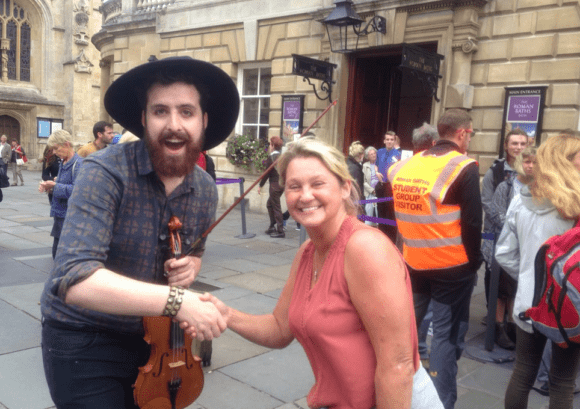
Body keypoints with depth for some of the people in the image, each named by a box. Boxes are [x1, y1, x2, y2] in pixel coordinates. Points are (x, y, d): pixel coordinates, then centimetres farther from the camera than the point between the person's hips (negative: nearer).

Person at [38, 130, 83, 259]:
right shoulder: (62, 163, 13)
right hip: (61, 216, 9)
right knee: (57, 253, 18)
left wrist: (55, 186, -16)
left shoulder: (78, 164, -15)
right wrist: (50, 188, 3)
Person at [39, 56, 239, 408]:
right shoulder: (106, 172, -23)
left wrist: (190, 266, -11)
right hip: (82, 340, -5)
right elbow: (75, 279, -33)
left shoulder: (206, 192, -6)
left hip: (148, 336, 5)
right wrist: (176, 299, -39)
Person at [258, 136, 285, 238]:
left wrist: (260, 185, -6)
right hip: (282, 183, 8)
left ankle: (280, 231, 0)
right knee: (269, 204, 20)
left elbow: (267, 172, -13)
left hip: (275, 184, -8)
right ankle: (272, 227, 24)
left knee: (276, 207, -2)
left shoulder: (271, 157, -12)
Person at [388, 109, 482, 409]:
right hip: (453, 265, -5)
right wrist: (474, 261, -2)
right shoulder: (464, 168, -13)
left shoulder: (407, 164, 2)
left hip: (413, 261, 5)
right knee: (447, 333, 5)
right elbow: (472, 222, -14)